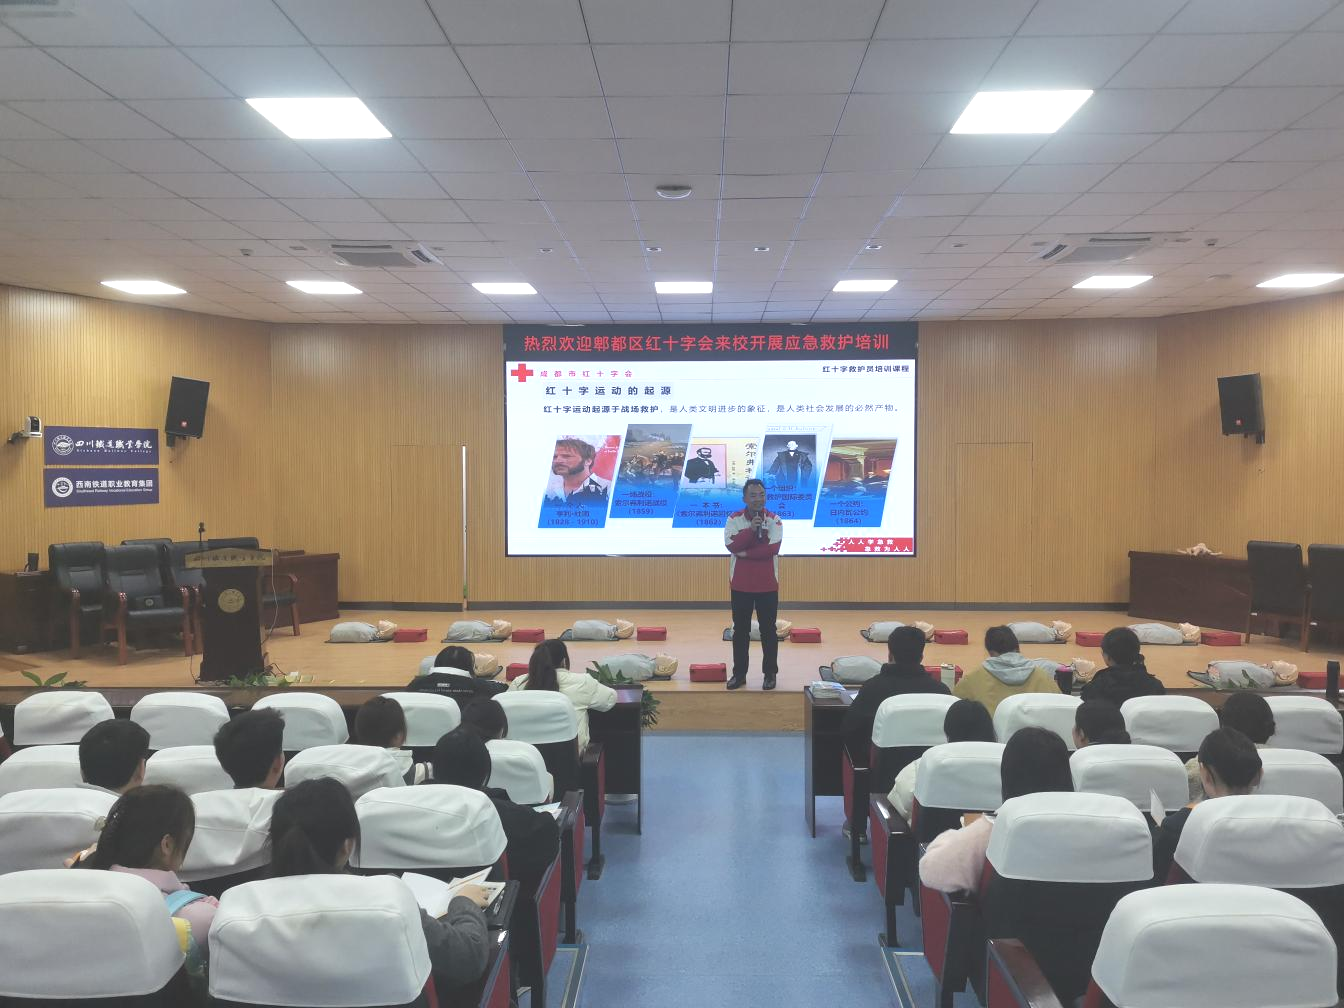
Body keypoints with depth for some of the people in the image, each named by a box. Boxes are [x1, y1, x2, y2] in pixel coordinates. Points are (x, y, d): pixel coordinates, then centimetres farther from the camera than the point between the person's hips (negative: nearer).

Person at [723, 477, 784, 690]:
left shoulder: (774, 519, -5)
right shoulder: (734, 519, -2)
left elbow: (772, 548, -18)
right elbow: (731, 545, -16)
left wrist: (745, 553, -17)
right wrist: (751, 529, -26)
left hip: (767, 585, -1)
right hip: (740, 584, 1)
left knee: (768, 630, 6)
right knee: (740, 630, 9)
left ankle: (770, 673, 17)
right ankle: (739, 673, 18)